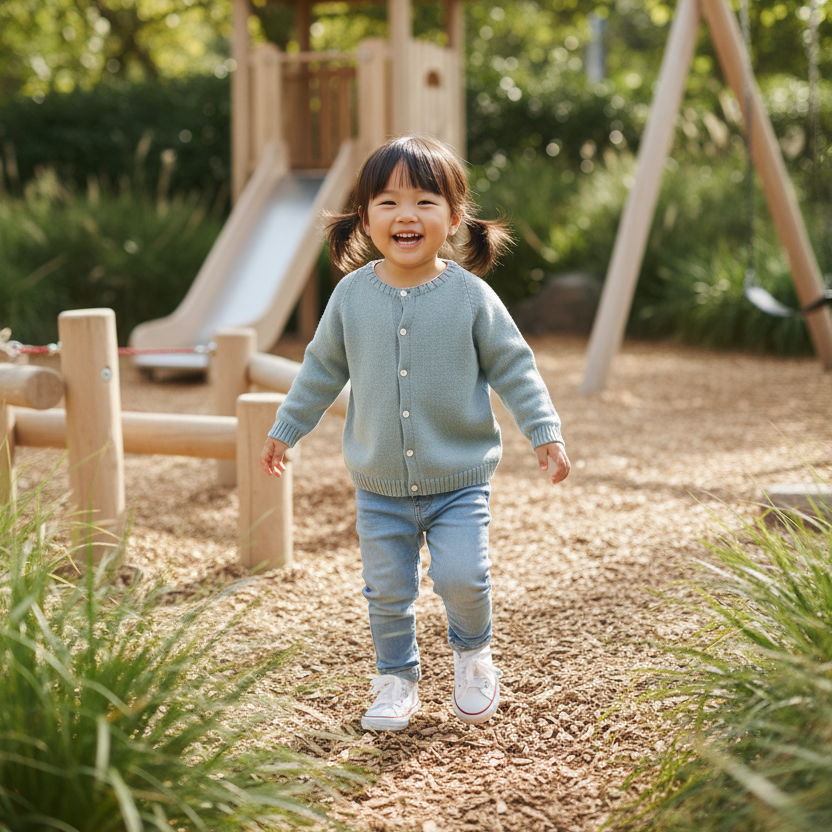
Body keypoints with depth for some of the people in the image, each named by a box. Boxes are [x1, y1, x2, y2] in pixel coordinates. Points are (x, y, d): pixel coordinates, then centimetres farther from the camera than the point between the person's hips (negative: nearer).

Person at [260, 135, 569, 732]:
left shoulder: (471, 296, -9)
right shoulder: (352, 295, -3)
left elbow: (513, 366, -2)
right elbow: (323, 367, 10)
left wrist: (546, 433, -9)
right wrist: (286, 429, 16)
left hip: (459, 480, -2)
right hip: (380, 487, 2)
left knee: (462, 577, -13)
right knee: (388, 591, 7)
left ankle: (473, 654, 19)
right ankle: (397, 680, 30)